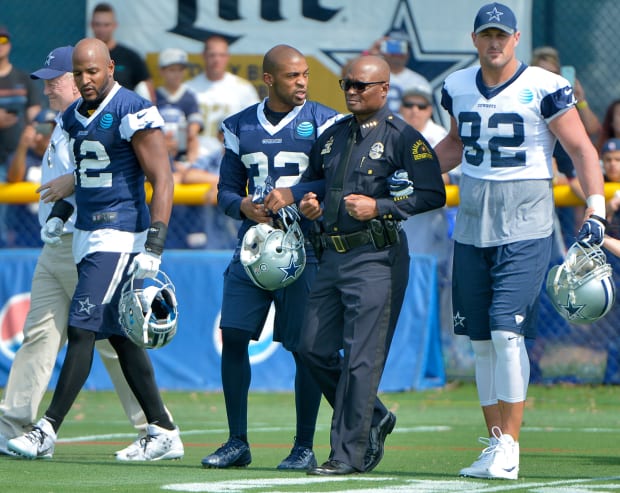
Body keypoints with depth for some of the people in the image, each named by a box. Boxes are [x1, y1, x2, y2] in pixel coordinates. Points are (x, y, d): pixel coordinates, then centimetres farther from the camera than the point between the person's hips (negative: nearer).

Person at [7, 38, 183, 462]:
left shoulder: (132, 113, -13)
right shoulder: (75, 117, 13)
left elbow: (162, 179, -17)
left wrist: (153, 246, -23)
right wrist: (60, 213, 15)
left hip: (121, 235, -9)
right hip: (87, 234, 9)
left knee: (82, 328, -11)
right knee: (120, 335, 8)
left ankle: (48, 432, -11)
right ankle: (163, 432, 13)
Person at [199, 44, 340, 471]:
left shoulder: (323, 122, 0)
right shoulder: (241, 127, 11)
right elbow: (227, 190, 14)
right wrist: (244, 206, -8)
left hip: (303, 248, -4)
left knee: (304, 347, -2)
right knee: (233, 337, -2)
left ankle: (305, 447, 6)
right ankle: (237, 442, 7)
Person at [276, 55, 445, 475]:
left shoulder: (402, 137, -6)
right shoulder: (332, 137, 16)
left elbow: (434, 195, -12)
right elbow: (313, 182, 31)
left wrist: (379, 207, -19)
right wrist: (308, 202, 7)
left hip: (375, 257, -8)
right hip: (333, 255, 8)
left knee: (361, 358, -8)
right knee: (314, 349, 8)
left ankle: (349, 453, -5)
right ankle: (373, 420, 24)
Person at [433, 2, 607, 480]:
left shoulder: (544, 89, -8)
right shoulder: (458, 88, 9)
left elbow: (582, 149, -5)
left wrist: (597, 212, -13)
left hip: (526, 229, -6)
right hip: (472, 225, 6)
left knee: (507, 330, -15)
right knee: (482, 340, 6)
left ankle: (508, 448, -11)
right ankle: (495, 443, 13)